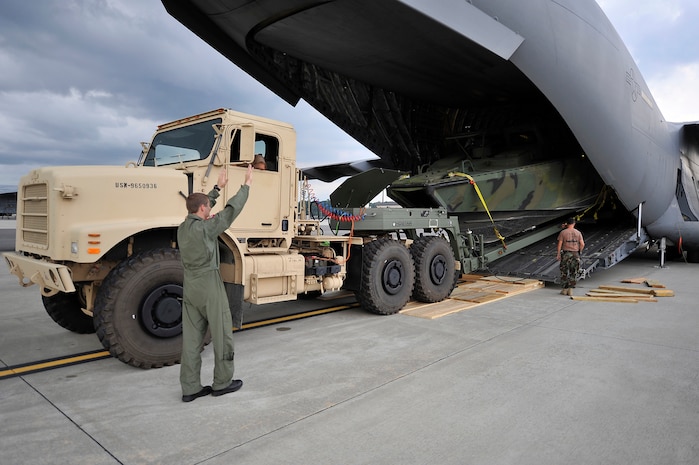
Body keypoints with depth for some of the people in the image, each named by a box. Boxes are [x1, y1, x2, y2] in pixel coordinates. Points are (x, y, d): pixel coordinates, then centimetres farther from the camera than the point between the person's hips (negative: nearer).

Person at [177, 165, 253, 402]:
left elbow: (200, 206, 22)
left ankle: (190, 388, 15)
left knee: (191, 338, 10)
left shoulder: (183, 228, 6)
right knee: (222, 335, 6)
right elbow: (231, 210, -14)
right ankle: (222, 382, 16)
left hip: (190, 286, 8)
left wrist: (218, 187, 29)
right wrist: (246, 185, -2)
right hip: (209, 285, -8)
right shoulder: (205, 228, -17)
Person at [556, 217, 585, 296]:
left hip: (566, 254, -2)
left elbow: (560, 244, -6)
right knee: (573, 273, 9)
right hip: (575, 254, 2)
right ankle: (570, 290, 9)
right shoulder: (578, 233, 2)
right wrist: (579, 251, 13)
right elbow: (582, 244, -3)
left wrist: (558, 254, -1)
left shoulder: (563, 232, -4)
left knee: (564, 273, 8)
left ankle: (565, 289, 12)